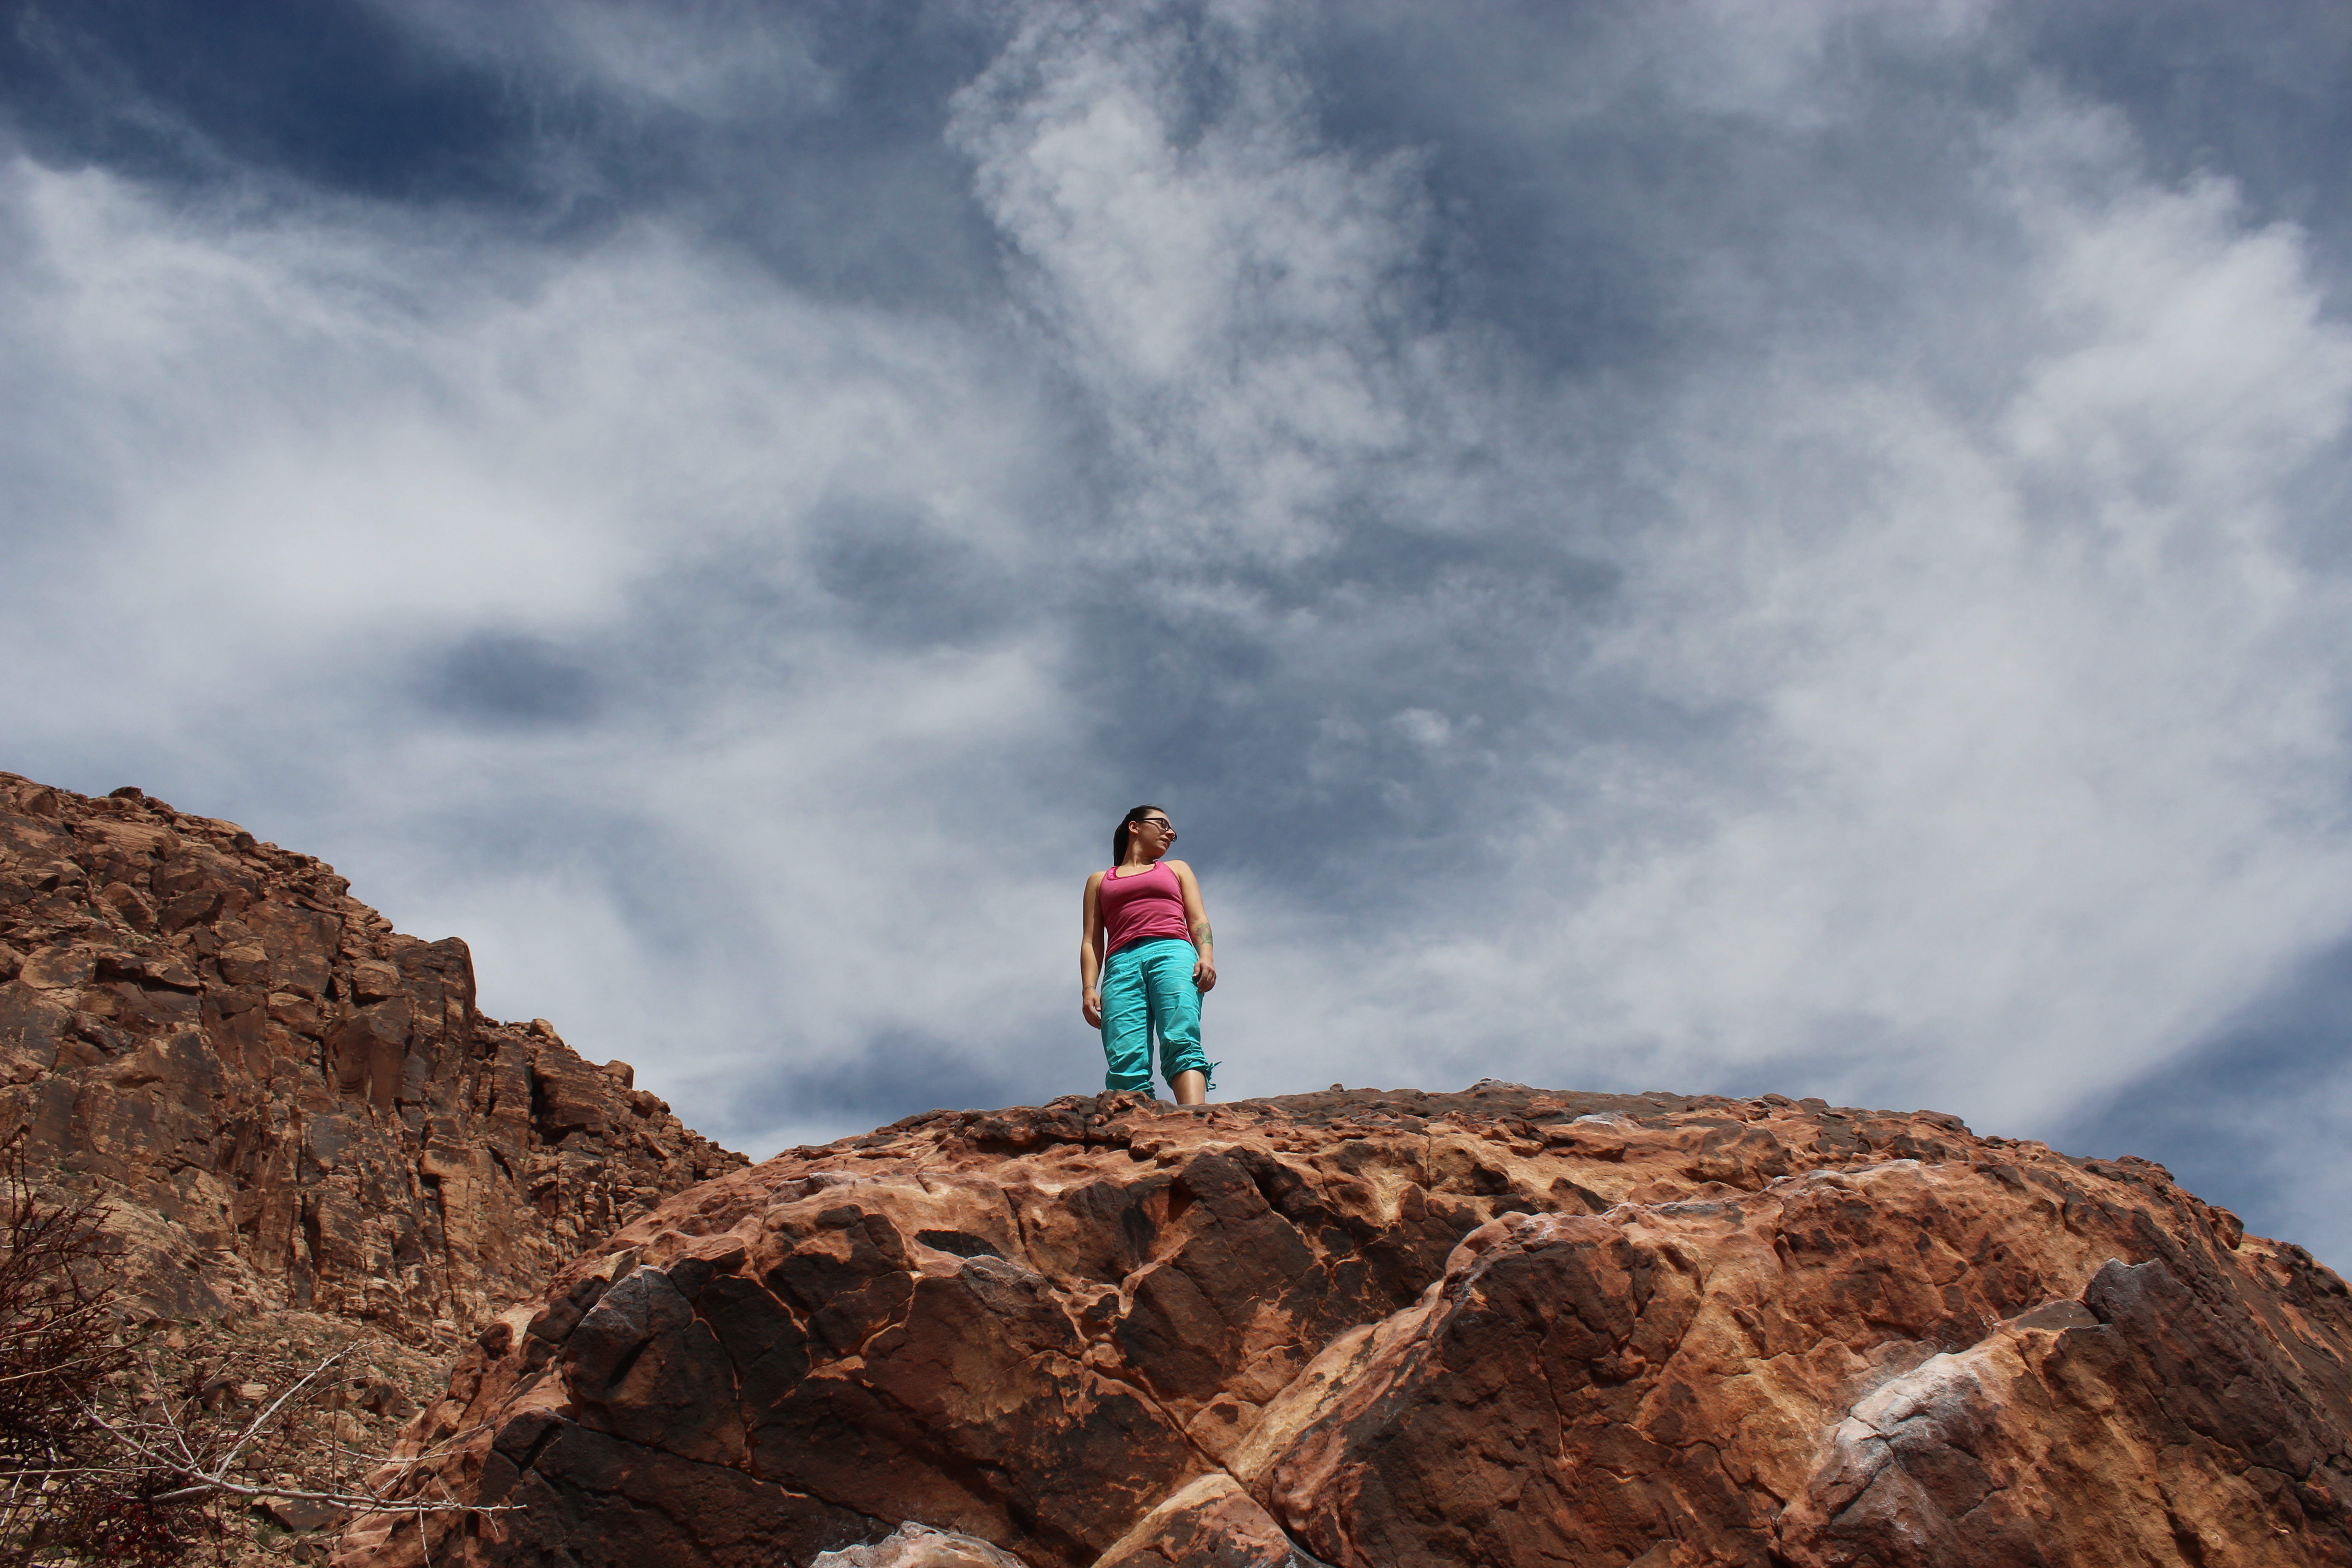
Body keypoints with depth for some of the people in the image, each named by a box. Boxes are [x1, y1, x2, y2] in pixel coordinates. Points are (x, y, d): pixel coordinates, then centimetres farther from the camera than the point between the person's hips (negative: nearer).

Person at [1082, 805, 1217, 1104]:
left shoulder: (1176, 869, 32)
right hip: (1121, 964, 1)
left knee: (1181, 1042, -29)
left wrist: (1207, 957, -5)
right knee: (1125, 1067, -22)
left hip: (1171, 955, -1)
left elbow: (1198, 920, 17)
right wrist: (1089, 989, 1)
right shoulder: (1099, 881, 30)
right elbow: (1092, 940, 19)